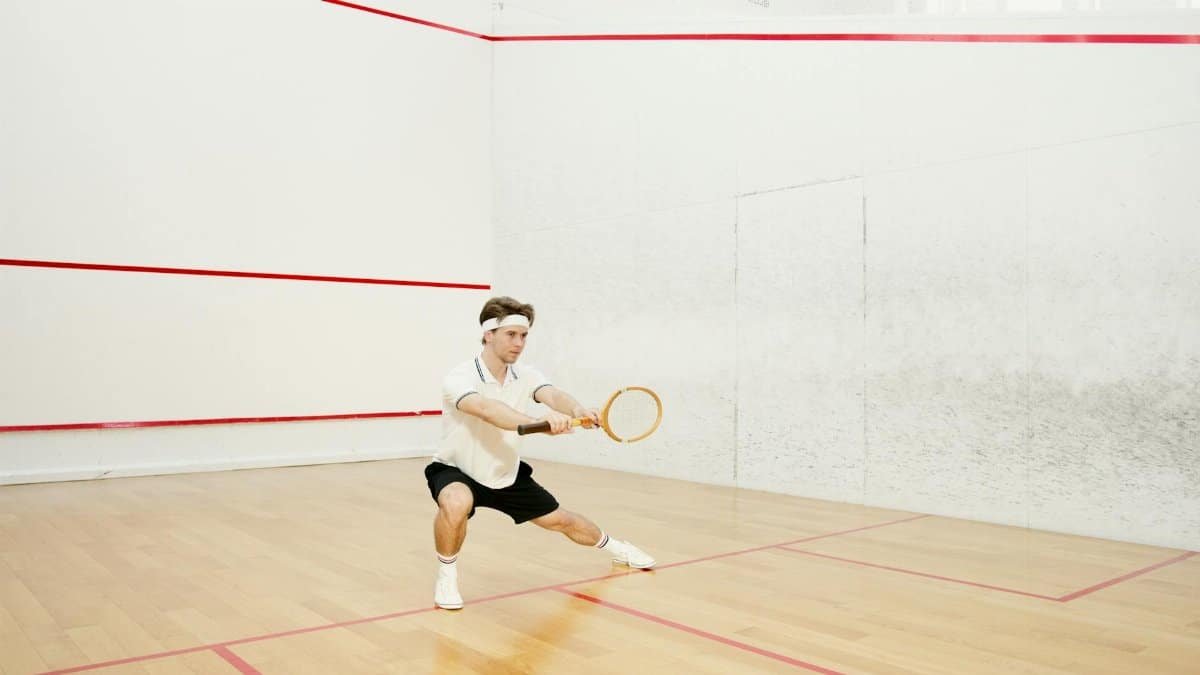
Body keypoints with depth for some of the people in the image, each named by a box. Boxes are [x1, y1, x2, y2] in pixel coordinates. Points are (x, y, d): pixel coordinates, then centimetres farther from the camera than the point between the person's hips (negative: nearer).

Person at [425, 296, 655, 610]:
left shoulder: (526, 375, -14)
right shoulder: (458, 379, -30)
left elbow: (553, 395, -34)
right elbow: (488, 410, -51)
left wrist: (577, 411, -58)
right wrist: (539, 422, -67)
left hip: (507, 474, 5)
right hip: (456, 470, -5)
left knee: (560, 520, 15)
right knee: (457, 503, -39)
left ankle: (615, 548, 46)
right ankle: (446, 576, -11)